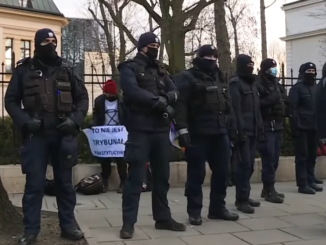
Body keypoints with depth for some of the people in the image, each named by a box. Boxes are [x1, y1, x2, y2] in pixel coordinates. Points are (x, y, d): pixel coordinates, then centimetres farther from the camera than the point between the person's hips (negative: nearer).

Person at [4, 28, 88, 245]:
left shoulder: (65, 70, 9)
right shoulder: (24, 70, 4)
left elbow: (82, 97, 12)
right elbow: (11, 100, 5)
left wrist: (75, 119, -4)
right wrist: (25, 121, -12)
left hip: (63, 135, 2)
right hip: (36, 136, -2)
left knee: (65, 182, 10)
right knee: (34, 184, 2)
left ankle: (68, 225, 21)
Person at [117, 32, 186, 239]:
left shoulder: (161, 69, 18)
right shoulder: (130, 68, 0)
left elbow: (175, 93, 6)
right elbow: (133, 92, -18)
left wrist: (164, 99, -15)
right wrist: (158, 101, -14)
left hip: (162, 130, 6)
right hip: (140, 130, -6)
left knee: (162, 176, 12)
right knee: (136, 177, -3)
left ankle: (163, 218, 24)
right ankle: (128, 222, 5)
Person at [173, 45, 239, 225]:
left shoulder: (219, 78, 20)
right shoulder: (187, 78, -4)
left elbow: (227, 103, 22)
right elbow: (180, 105, -14)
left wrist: (231, 127, 17)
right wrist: (182, 129, -22)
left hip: (220, 133, 7)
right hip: (198, 134, -7)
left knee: (222, 172, 11)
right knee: (197, 174, -1)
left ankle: (217, 208, 24)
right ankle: (194, 211, 11)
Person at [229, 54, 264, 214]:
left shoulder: (252, 83, 20)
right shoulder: (235, 83, -6)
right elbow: (236, 109, -15)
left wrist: (260, 129, 14)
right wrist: (240, 131, -20)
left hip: (253, 131, 8)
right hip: (243, 131, -8)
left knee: (250, 165, 10)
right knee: (245, 164, -8)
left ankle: (244, 196, 20)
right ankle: (241, 199, -1)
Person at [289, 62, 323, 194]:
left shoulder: (316, 88, 17)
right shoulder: (296, 88, -4)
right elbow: (292, 109, -11)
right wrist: (294, 127, -18)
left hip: (314, 127, 7)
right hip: (302, 127, -7)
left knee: (312, 156, 12)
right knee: (302, 156, -3)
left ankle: (310, 181, 21)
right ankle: (302, 184, 0)